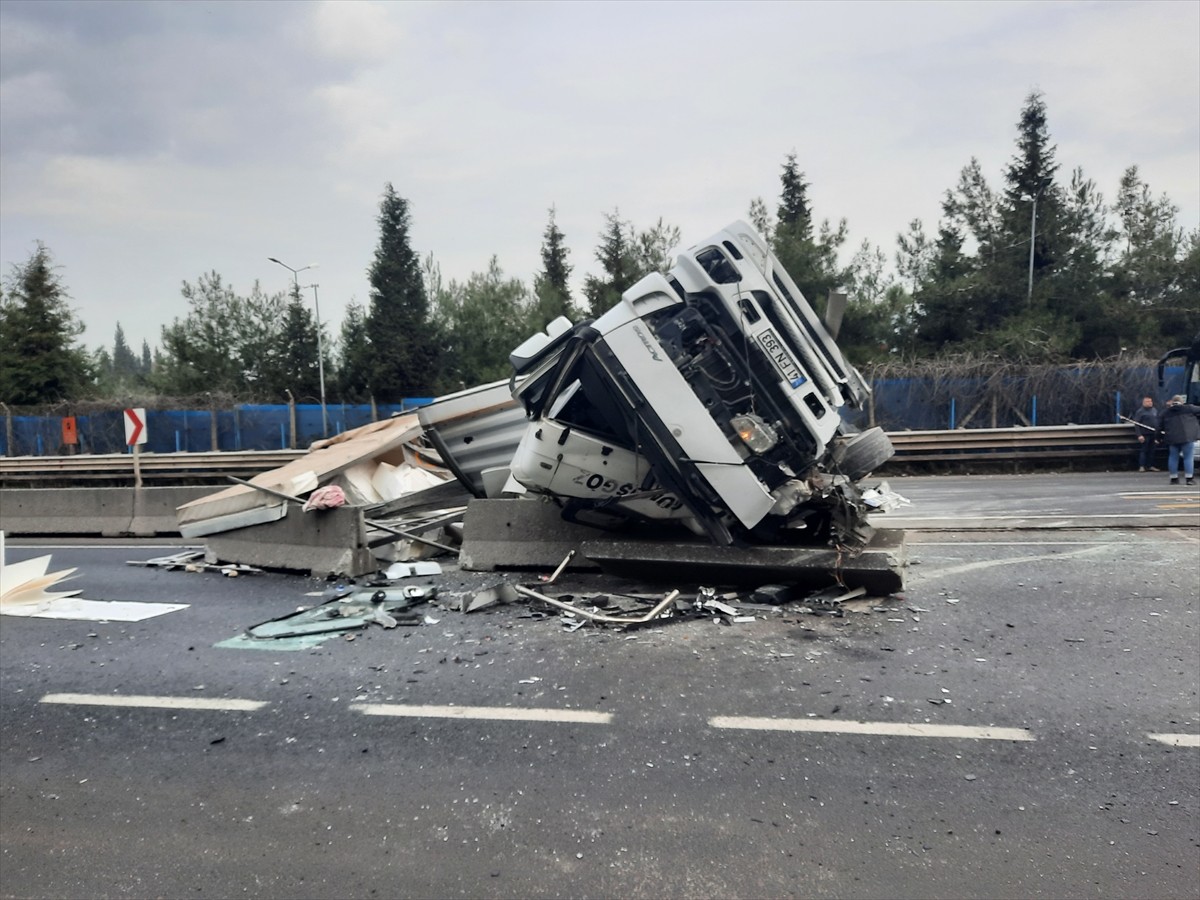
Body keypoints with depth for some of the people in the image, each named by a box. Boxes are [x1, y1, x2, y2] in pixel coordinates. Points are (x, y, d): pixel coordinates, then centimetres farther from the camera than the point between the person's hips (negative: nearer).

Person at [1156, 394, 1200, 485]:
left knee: (1173, 458, 11)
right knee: (1188, 457, 2)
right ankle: (1189, 478, 1)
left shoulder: (1165, 412, 10)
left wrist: (1160, 436, 20)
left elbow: (1160, 426, 11)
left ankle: (1174, 478, 14)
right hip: (1187, 437, -3)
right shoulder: (1188, 408, 2)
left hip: (1172, 438, 3)